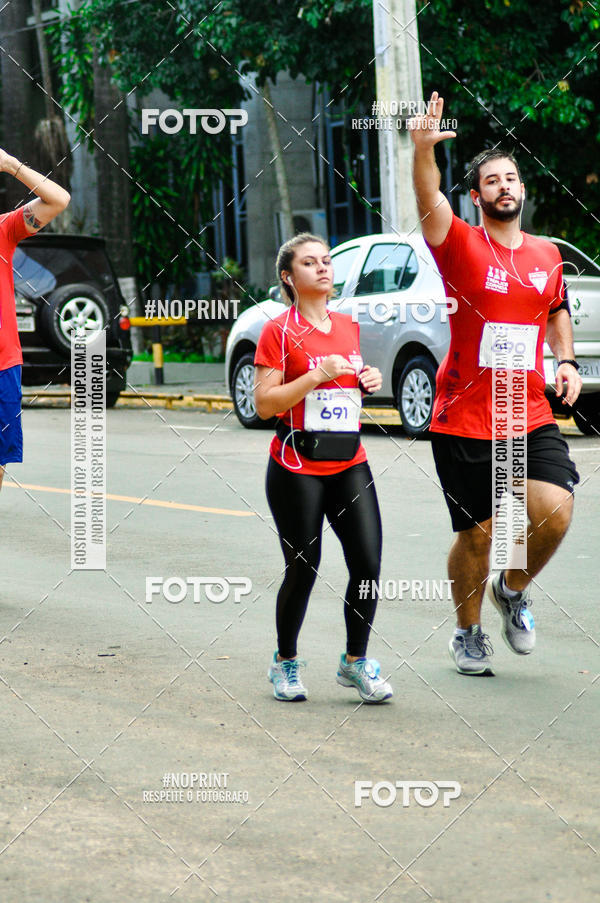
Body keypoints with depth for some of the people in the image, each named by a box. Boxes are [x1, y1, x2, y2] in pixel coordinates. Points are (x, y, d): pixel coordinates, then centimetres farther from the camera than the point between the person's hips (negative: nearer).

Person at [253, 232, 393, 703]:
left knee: (368, 565, -4)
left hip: (350, 464, 5)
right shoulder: (278, 332, -6)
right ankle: (286, 662, 21)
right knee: (303, 569, 0)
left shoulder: (348, 326, 12)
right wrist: (318, 375, -19)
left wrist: (368, 381, 5)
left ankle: (356, 660, 14)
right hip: (297, 468, -5)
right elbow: (264, 403, -12)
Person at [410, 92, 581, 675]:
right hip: (464, 421, -3)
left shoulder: (546, 255, 9)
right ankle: (468, 634, 27)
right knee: (476, 534, 3)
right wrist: (423, 150, -43)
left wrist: (565, 360, 9)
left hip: (531, 417, 3)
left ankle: (513, 590, 14)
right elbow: (430, 203, -25)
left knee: (554, 511, -17)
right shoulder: (463, 246, -5)